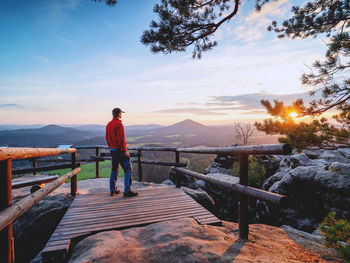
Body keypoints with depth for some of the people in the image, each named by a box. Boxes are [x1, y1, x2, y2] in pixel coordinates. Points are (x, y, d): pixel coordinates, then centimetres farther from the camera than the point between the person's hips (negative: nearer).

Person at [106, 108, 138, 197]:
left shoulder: (108, 125, 10)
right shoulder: (119, 124, -16)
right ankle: (127, 191, -4)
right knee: (128, 169, -3)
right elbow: (121, 139, -20)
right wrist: (125, 151, -17)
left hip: (112, 150, 9)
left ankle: (112, 190, 24)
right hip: (120, 150, -9)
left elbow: (107, 138, 16)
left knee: (114, 170, 17)